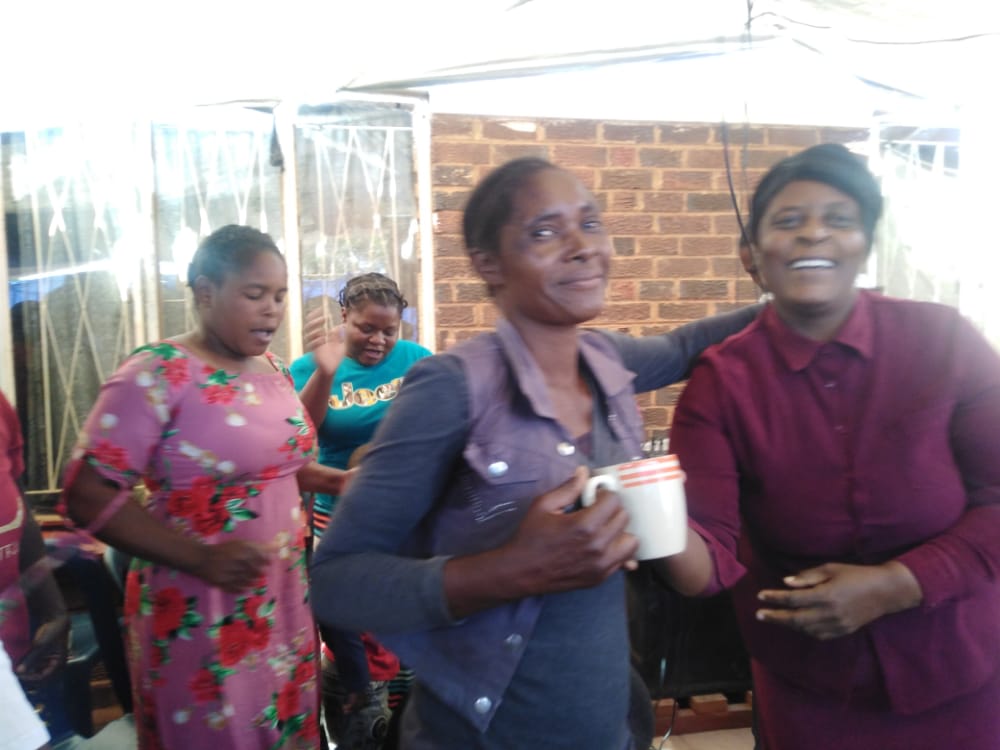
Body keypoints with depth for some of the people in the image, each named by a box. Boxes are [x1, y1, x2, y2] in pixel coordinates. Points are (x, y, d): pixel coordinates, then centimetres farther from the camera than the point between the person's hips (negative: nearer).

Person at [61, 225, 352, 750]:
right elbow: (87, 495, -19)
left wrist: (333, 481, 2)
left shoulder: (272, 369, 6)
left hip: (283, 598, 7)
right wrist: (201, 558, -26)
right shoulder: (156, 375, -16)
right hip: (199, 611, -6)